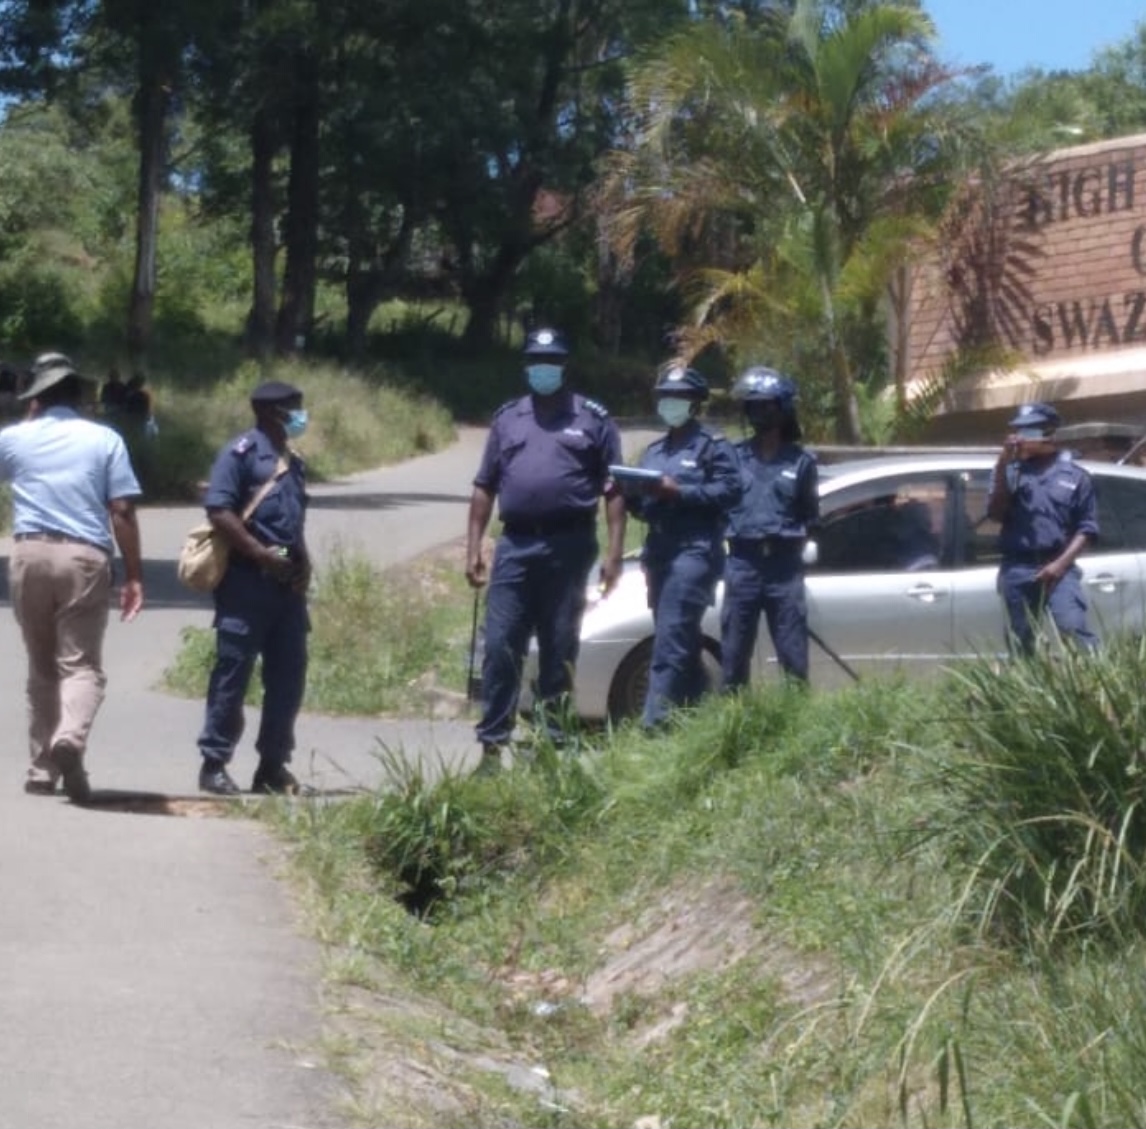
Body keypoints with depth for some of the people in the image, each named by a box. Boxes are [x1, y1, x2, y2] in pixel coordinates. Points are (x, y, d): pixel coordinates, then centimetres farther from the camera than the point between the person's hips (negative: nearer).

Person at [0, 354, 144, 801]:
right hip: (85, 557, -2)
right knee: (81, 663, -3)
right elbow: (121, 511, -2)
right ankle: (70, 738, -31)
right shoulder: (104, 440, 4)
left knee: (41, 667, 14)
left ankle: (42, 768, 14)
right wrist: (134, 576, 1)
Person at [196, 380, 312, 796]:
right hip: (246, 581, -8)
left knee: (288, 676, 8)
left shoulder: (292, 463, 19)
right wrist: (263, 555, -18)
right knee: (233, 673, -3)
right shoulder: (241, 453, -6)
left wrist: (302, 564, 7)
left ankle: (273, 765, 16)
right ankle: (214, 764, 4)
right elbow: (218, 511, -15)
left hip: (286, 585, 8)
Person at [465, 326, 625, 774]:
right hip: (515, 546, 2)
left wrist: (614, 552, -7)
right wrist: (473, 548, 7)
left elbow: (614, 489, 2)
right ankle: (492, 744, -2)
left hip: (568, 547, -2)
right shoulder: (507, 418, 14)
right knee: (500, 647, -4)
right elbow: (484, 487, 14)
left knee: (559, 649, 5)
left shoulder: (593, 419, 6)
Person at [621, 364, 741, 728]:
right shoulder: (653, 451, 24)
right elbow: (641, 506, 21)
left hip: (694, 550, -8)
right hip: (658, 551, 8)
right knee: (682, 642, 10)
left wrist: (678, 491, -16)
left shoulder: (713, 446, 3)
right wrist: (631, 493, -1)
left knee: (671, 636, -17)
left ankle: (653, 718, -23)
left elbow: (730, 490, -11)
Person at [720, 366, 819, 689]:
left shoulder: (800, 461, 6)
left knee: (793, 656, 1)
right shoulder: (734, 456, 7)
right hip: (742, 564, 1)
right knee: (733, 654, 3)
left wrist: (792, 541, -3)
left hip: (784, 566, -1)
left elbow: (810, 515, 11)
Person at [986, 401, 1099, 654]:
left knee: (1075, 630, -20)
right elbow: (996, 514, 0)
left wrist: (1061, 564, -9)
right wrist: (1002, 467, -9)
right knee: (1020, 642, 3)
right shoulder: (1010, 470, 12)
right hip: (1017, 570, 3)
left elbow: (1087, 527, 4)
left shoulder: (1074, 475, 7)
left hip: (1057, 567, -2)